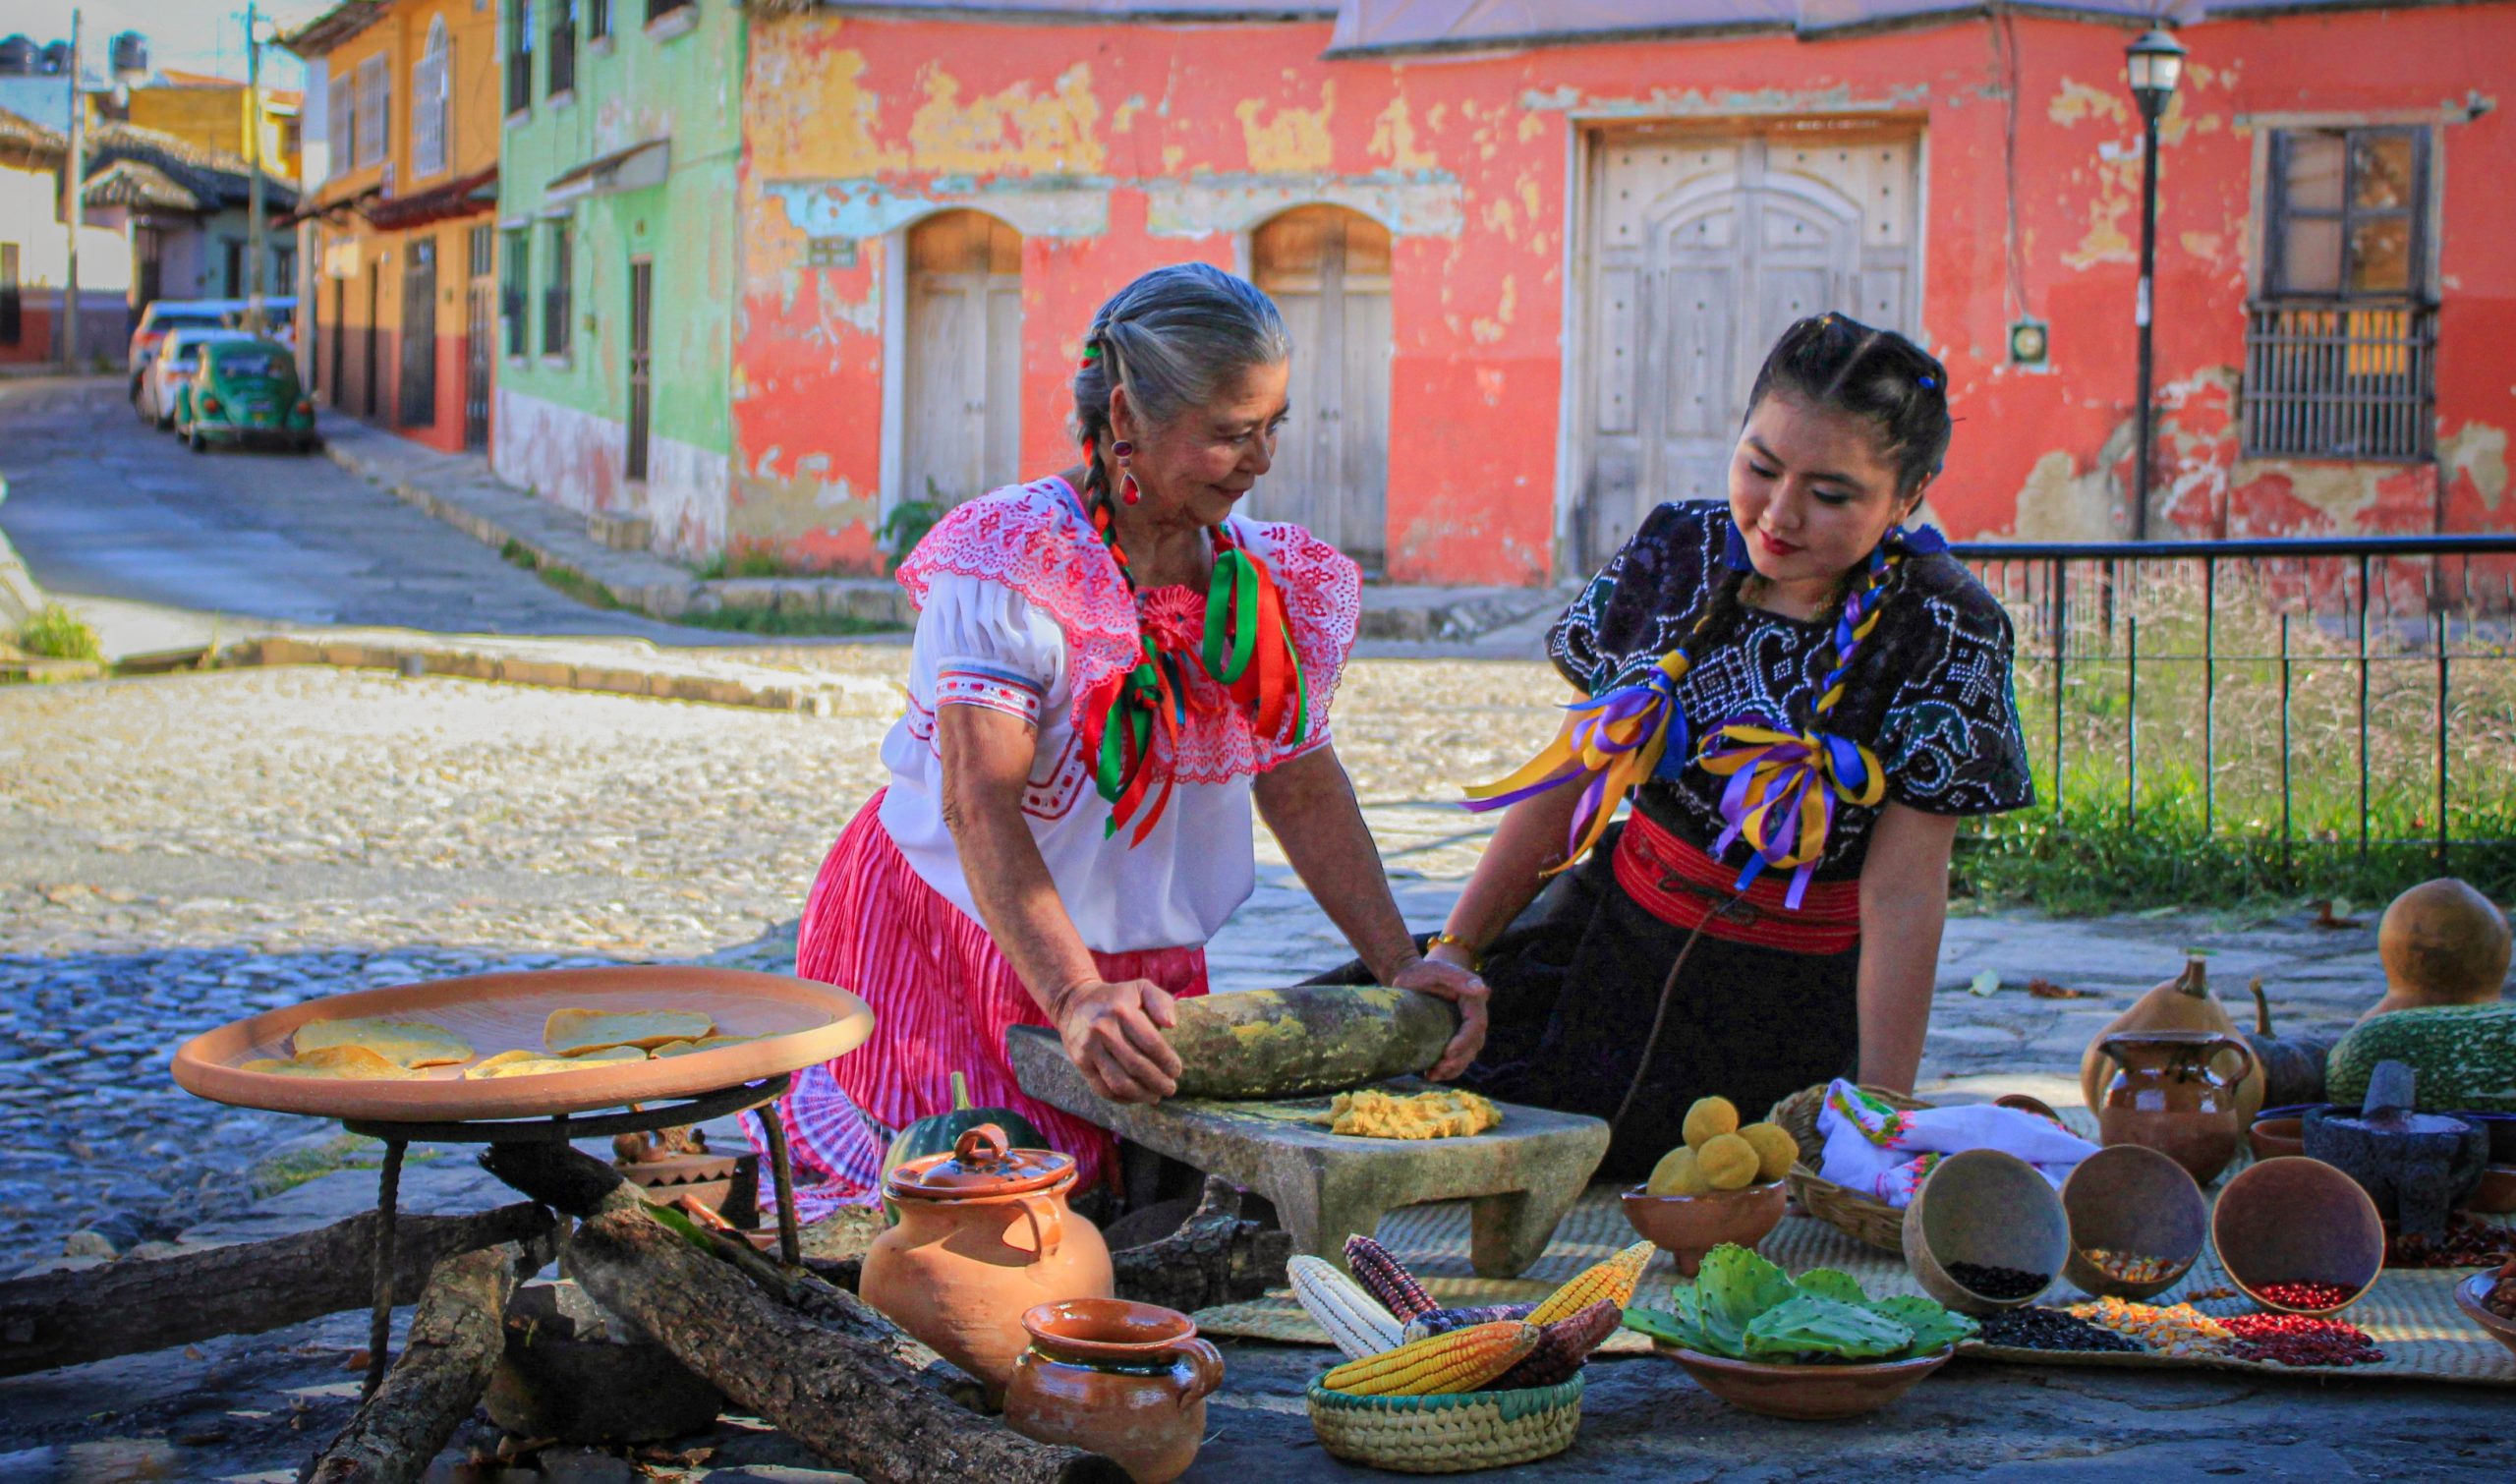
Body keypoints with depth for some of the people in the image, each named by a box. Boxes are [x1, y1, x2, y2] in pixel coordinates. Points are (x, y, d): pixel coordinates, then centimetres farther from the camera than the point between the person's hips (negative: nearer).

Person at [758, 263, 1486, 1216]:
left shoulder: (1261, 576, 1)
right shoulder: (1011, 566, -20)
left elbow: (1304, 787, 4)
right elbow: (982, 806, -29)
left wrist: (1399, 964, -8)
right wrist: (1075, 998, -42)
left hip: (1143, 965, 6)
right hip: (958, 943, -6)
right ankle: (798, 1110, 19)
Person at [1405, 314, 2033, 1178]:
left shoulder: (1942, 635, -15)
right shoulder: (1677, 554, -3)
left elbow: (1902, 896, -17)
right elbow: (1576, 768, 5)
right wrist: (1457, 948, 3)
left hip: (1788, 1009, -4)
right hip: (1610, 939, 4)